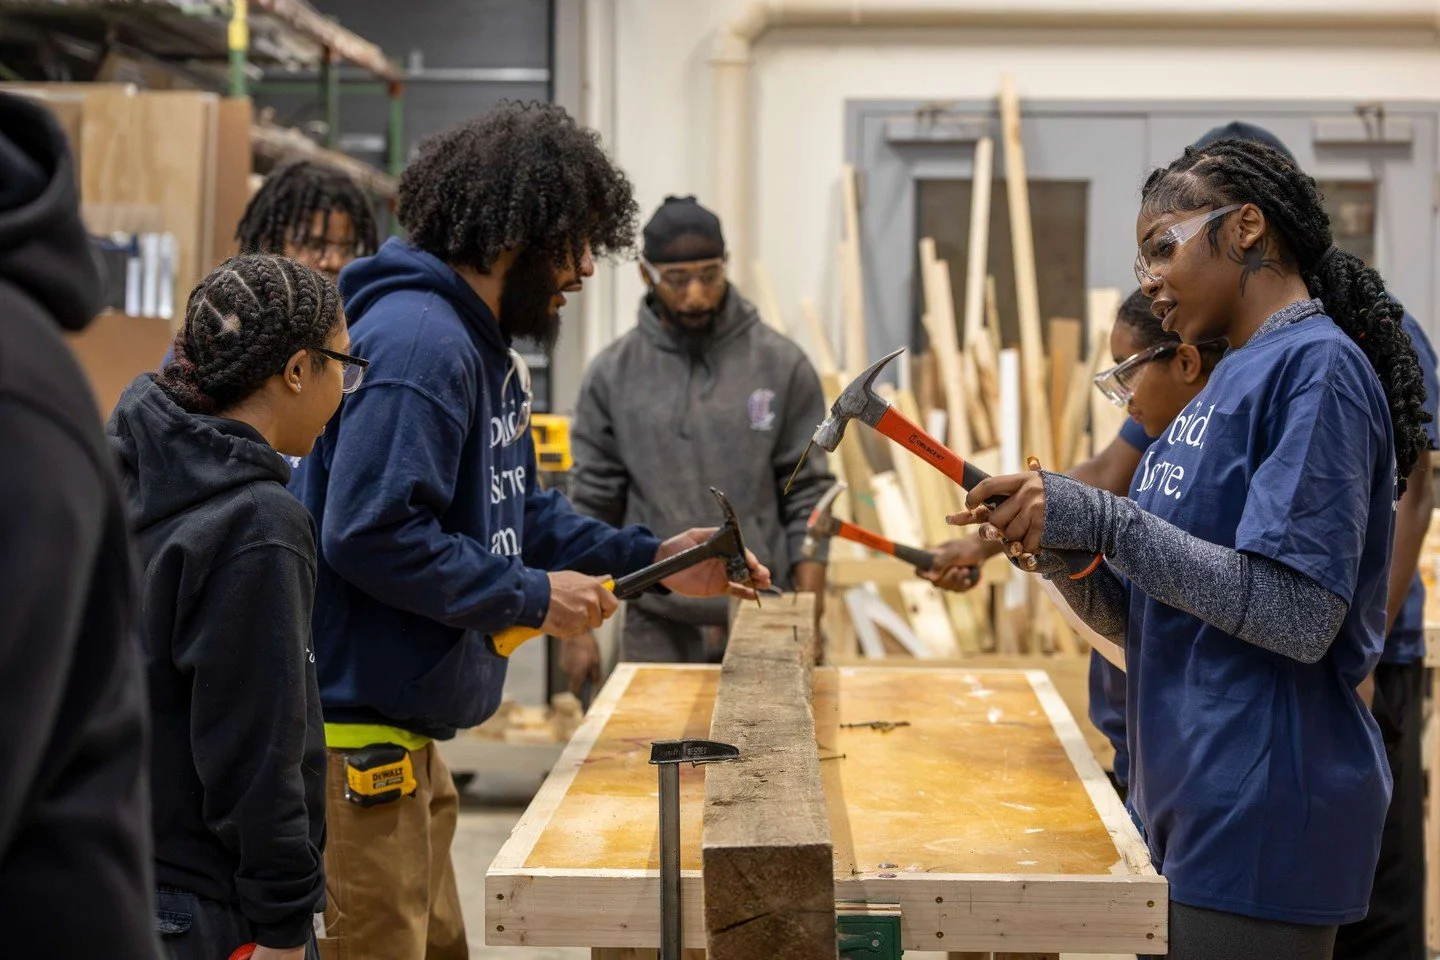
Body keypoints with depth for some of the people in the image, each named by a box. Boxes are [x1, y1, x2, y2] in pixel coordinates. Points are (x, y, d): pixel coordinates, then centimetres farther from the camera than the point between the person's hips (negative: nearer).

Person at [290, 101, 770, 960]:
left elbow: (514, 510, 21)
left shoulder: (484, 344, 13)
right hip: (356, 736, -11)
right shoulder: (419, 342, -21)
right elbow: (371, 535, -28)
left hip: (407, 735, 11)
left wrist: (651, 559, 11)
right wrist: (532, 598, -19)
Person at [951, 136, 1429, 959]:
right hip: (1196, 801, 9)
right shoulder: (1231, 381, 16)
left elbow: (1300, 616, -22)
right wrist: (1049, 541, -4)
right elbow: (1133, 615, 15)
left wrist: (1100, 520, -22)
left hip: (1261, 815, -9)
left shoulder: (1316, 366, -12)